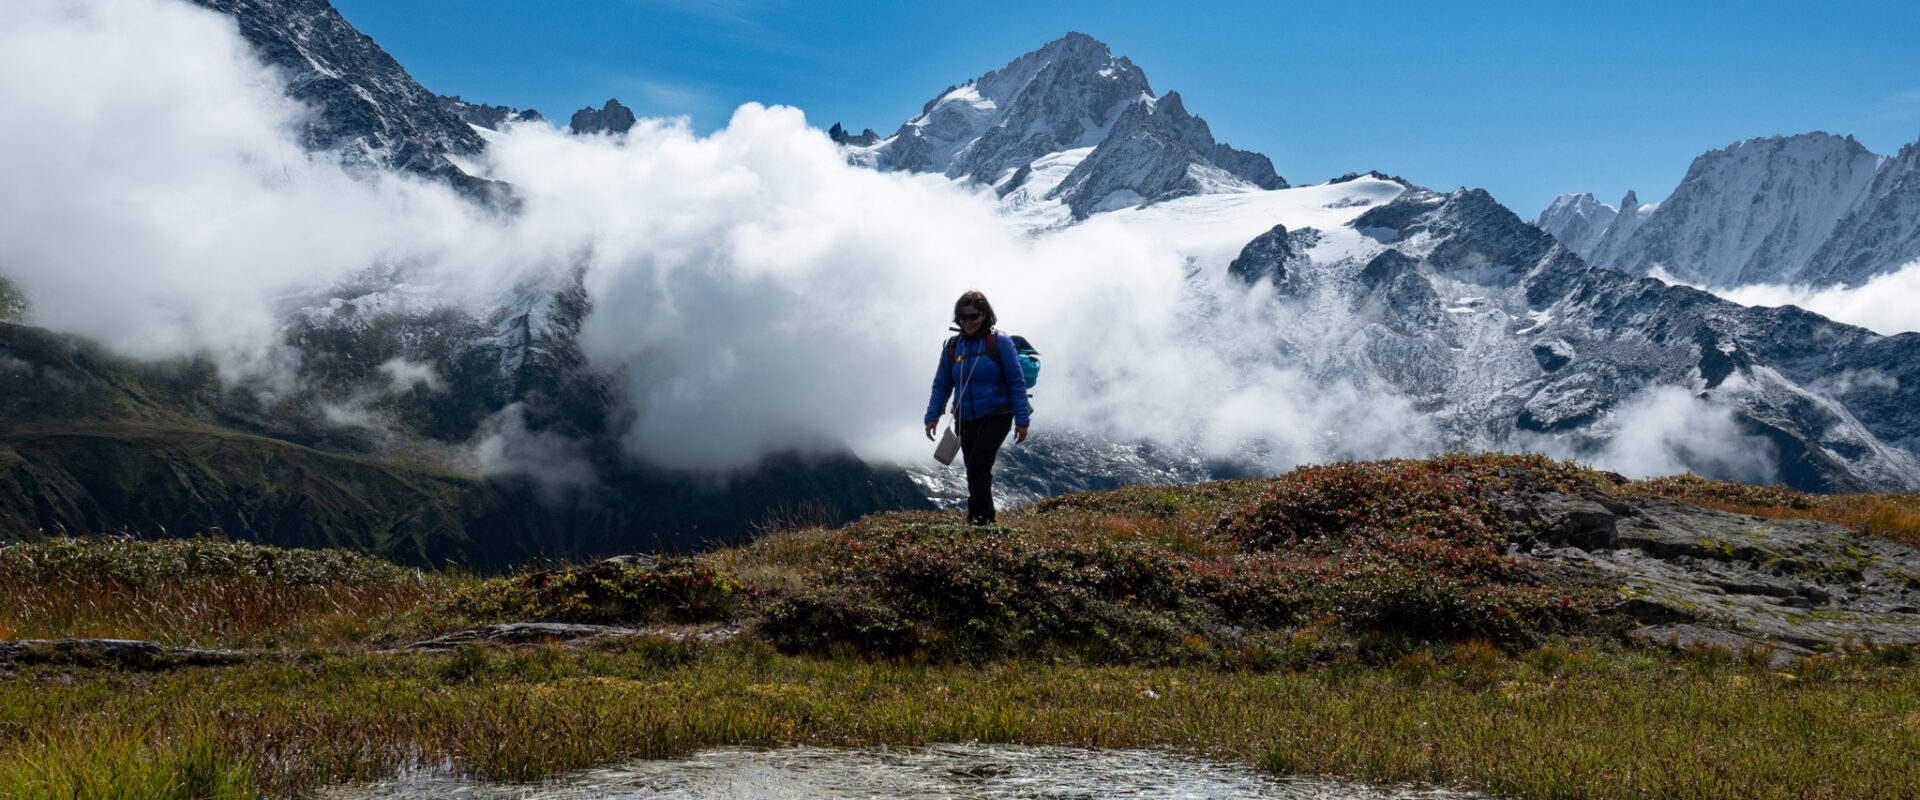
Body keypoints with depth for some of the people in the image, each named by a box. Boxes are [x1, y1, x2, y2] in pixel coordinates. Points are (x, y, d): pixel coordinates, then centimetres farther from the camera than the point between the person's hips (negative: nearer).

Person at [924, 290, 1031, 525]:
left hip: (996, 415, -5)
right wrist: (932, 416, 1)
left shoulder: (999, 342, -4)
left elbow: (1016, 383, -4)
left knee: (978, 465, -19)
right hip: (966, 420, 5)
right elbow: (941, 385, 13)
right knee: (975, 471, 9)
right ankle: (988, 517, 22)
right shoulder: (952, 346, 8)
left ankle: (980, 517, -14)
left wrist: (1021, 420, -9)